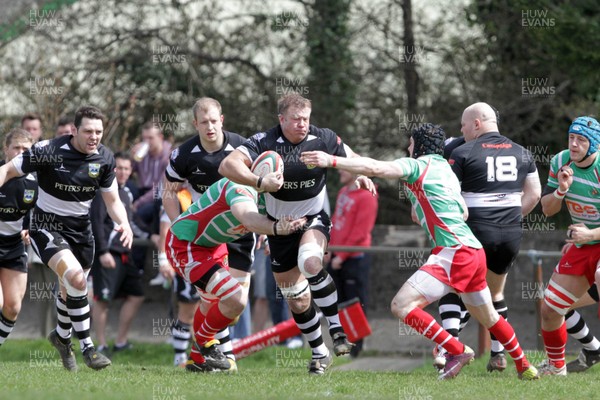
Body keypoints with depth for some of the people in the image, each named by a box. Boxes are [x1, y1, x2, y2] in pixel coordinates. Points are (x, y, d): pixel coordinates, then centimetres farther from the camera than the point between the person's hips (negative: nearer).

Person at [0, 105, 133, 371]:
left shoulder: (104, 158, -5)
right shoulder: (49, 151, -20)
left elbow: (112, 200, 4)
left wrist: (123, 222, -15)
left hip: (80, 229, 5)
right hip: (46, 227, -5)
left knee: (71, 289, 18)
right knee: (76, 279, -27)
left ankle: (62, 336, 49)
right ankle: (87, 347, -18)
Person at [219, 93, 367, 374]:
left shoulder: (323, 139, -12)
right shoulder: (264, 142, -18)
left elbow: (349, 158, 9)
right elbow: (227, 165, -31)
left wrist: (360, 176, -10)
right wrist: (259, 182, -45)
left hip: (315, 218, -1)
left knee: (310, 261, -35)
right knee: (297, 300, 6)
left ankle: (337, 327, -20)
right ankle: (319, 353, 27)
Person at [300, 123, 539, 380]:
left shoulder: (417, 165, -3)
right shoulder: (446, 169, 22)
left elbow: (375, 168, -16)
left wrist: (331, 161, -18)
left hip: (452, 252, -9)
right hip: (474, 251, 9)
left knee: (401, 305, -14)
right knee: (487, 317, 26)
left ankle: (457, 352, -12)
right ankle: (524, 367, 37)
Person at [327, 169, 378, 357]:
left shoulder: (366, 197, -13)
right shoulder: (343, 192, 14)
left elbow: (360, 232, -17)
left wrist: (342, 256, -16)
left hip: (354, 258, -9)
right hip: (337, 257, 9)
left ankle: (354, 348, 1)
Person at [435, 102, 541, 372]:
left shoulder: (462, 153, -5)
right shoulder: (522, 153, 11)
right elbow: (534, 194, 12)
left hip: (476, 231, -5)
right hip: (512, 234, 5)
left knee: (452, 288, 7)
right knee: (495, 292, 22)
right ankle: (498, 354, 20)